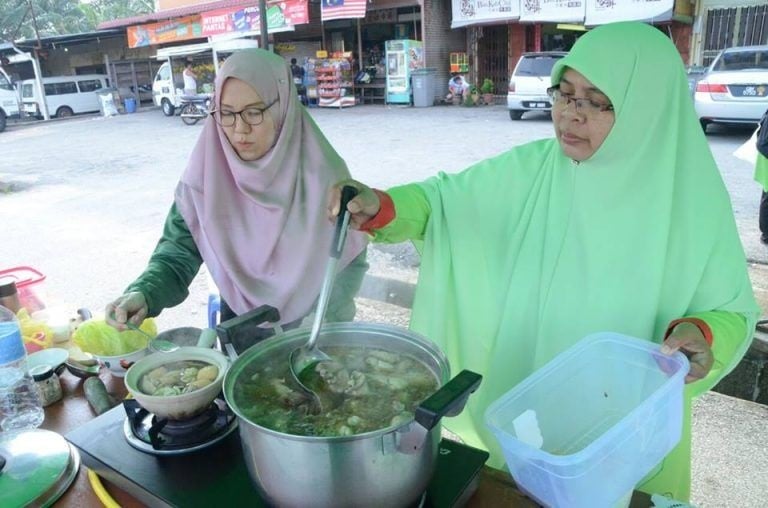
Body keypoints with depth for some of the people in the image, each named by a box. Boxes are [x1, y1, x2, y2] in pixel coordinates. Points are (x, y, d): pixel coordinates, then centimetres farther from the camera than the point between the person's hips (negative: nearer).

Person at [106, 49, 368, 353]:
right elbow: (177, 254, -10)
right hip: (239, 328, 2)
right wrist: (143, 294, -28)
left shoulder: (320, 171, -17)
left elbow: (351, 258, -10)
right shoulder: (205, 174, -14)